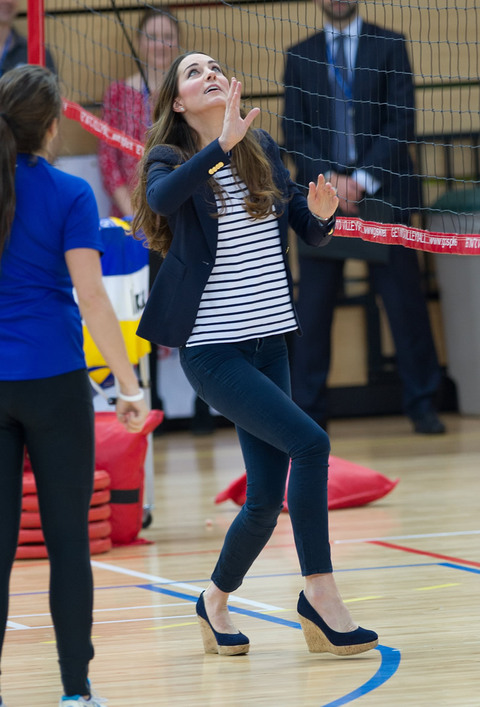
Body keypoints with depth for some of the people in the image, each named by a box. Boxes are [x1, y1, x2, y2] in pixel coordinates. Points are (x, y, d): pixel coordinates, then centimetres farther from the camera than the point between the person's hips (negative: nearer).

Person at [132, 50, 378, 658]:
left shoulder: (263, 151, 9)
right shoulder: (169, 160, -4)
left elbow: (311, 233, 15)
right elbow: (161, 198, -28)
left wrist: (322, 214, -7)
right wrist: (222, 142, -34)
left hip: (267, 345, 5)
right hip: (211, 351, -5)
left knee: (267, 499, 5)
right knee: (309, 443, -21)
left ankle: (215, 602, 26)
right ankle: (320, 591, -13)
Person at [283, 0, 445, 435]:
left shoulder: (390, 47, 7)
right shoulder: (300, 56, 12)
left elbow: (402, 121, -1)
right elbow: (294, 130, 7)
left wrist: (363, 179, -10)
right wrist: (329, 178, -9)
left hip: (381, 195, -1)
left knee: (405, 301, -2)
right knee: (312, 307, -2)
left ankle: (423, 406, 6)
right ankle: (307, 412, 2)